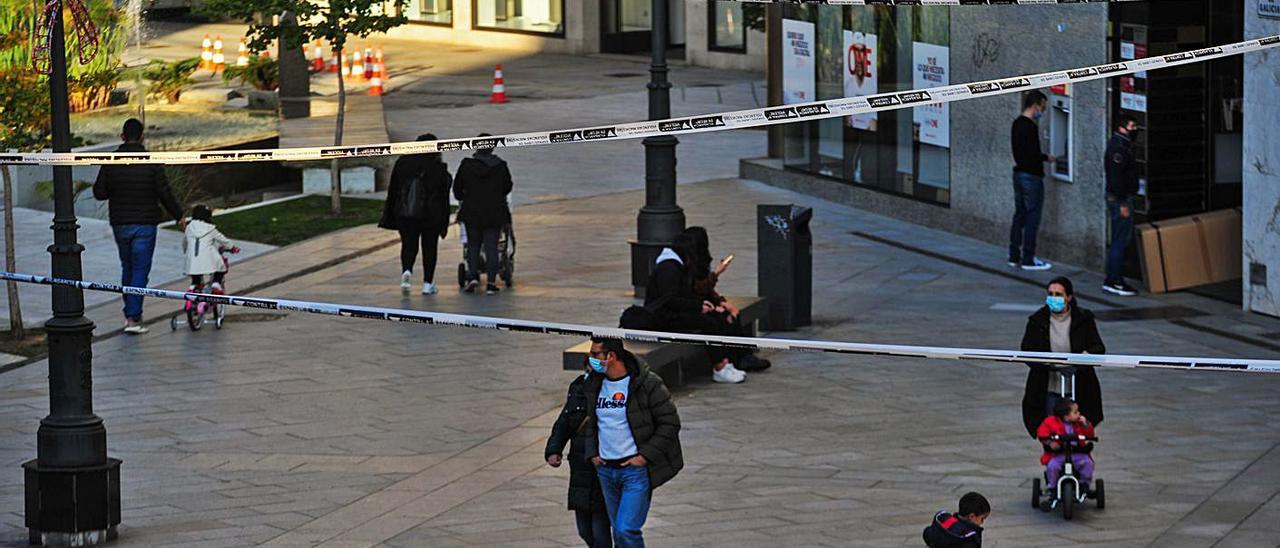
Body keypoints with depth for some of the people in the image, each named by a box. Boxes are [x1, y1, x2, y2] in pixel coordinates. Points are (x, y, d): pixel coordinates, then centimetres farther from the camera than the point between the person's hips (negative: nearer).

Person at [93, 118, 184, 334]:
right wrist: (178, 216, 6)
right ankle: (133, 318, -7)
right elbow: (164, 193, -8)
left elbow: (99, 192, -3)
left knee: (127, 268, 18)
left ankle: (131, 313, 22)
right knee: (140, 270, -1)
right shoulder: (151, 162, -9)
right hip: (145, 224, -3)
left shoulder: (111, 162, -3)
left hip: (120, 224, 3)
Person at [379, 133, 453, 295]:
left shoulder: (402, 163, 2)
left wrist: (389, 215, 10)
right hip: (431, 215, -1)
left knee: (408, 245, 8)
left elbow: (393, 191, 4)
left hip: (405, 215, 1)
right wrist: (444, 222, 5)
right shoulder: (439, 168, -3)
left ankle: (406, 270, -21)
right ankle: (428, 283, 9)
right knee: (429, 247, 9)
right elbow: (444, 197, -1)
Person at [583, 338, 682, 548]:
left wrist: (645, 456, -14)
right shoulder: (593, 385, 7)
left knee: (626, 530, -16)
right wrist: (592, 453, 6)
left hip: (636, 469, -6)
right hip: (605, 470, 6)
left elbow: (670, 423, -8)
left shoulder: (647, 384, -11)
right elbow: (588, 422, 22)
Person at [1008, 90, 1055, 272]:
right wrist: (1046, 158, -6)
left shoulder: (1017, 124, 11)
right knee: (1032, 219, -3)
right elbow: (1032, 155, -24)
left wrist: (1042, 157, 12)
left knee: (1019, 216, 14)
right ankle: (1028, 260, -1)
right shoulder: (1030, 127, -19)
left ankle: (1014, 256, 18)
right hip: (1031, 176, -9)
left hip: (1019, 173, 9)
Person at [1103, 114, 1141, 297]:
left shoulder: (1122, 144, 16)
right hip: (1120, 199, -11)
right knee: (1120, 242, -9)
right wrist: (1123, 204, -23)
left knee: (1119, 241, 13)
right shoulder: (1118, 147, -17)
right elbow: (1116, 177, -23)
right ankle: (1114, 281, -8)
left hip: (1120, 198, 11)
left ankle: (1114, 280, 17)